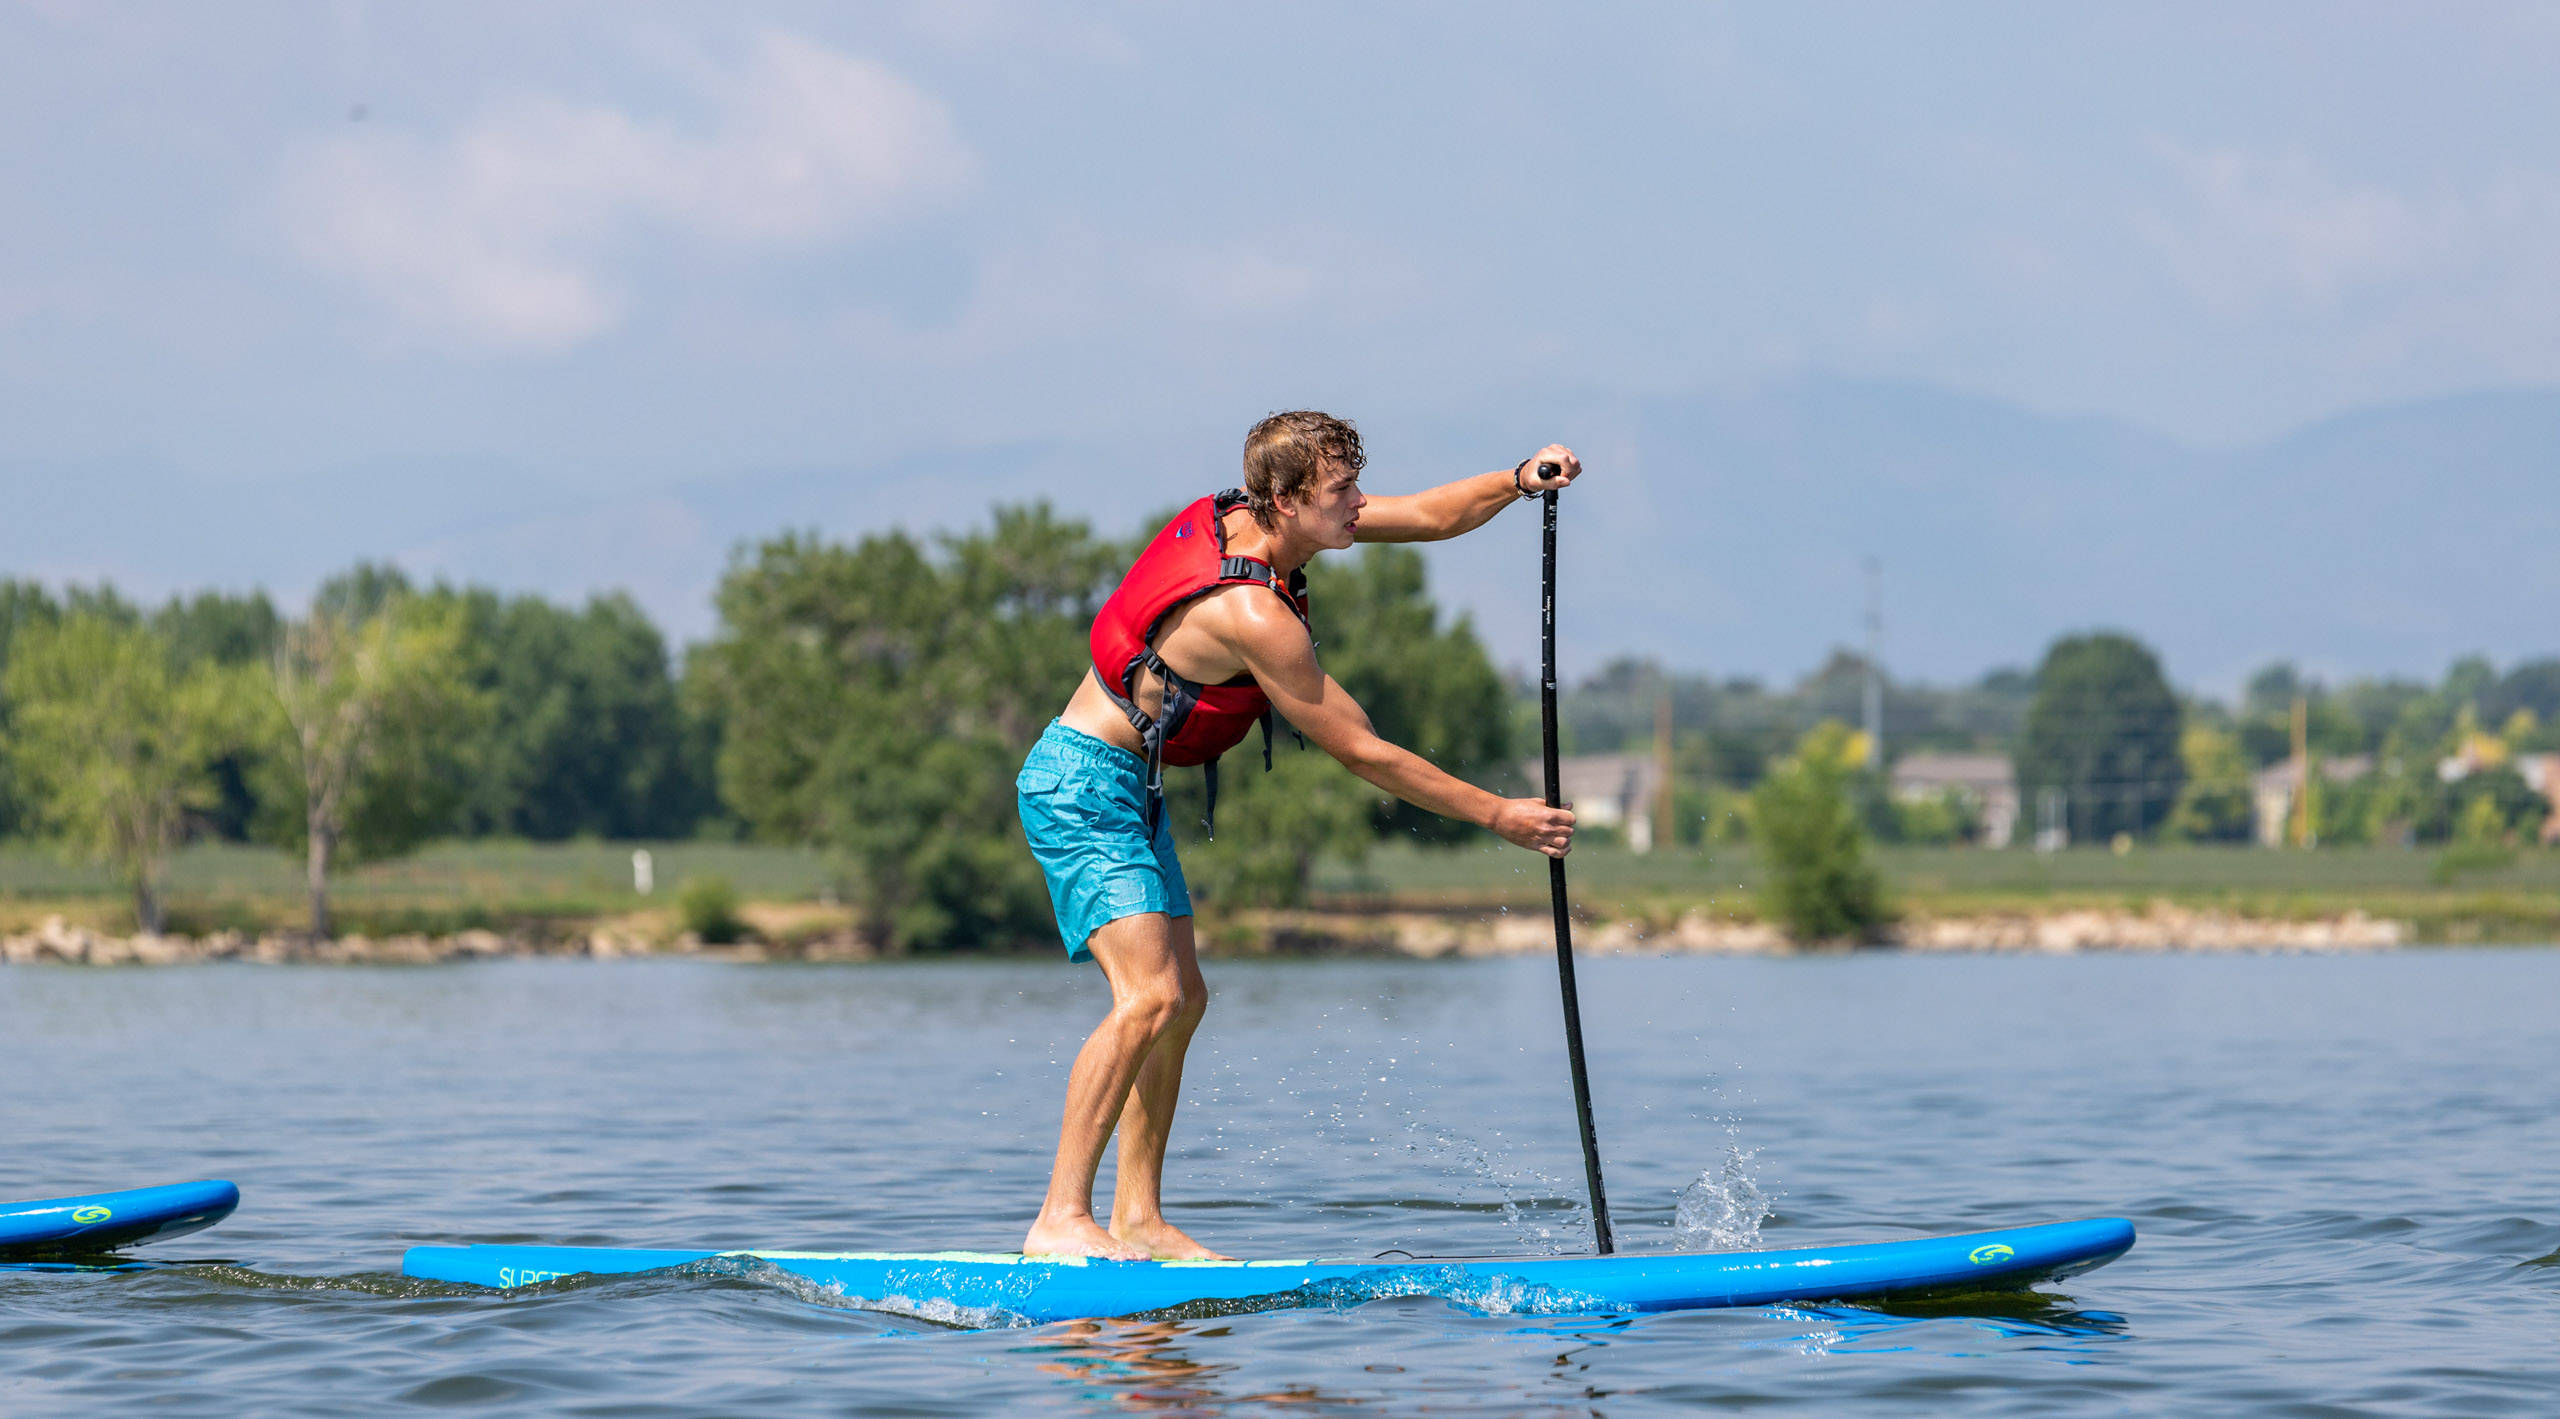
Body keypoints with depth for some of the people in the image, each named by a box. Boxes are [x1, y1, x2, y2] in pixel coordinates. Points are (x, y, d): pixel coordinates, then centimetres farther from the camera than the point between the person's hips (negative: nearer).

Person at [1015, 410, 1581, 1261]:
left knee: (1181, 998, 9)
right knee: (1149, 995, -20)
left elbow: (1427, 516, 6)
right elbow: (1361, 753, -19)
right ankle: (1061, 1219, -20)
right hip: (1084, 786, -10)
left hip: (1127, 792, 10)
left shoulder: (1246, 516, 0)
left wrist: (1521, 481, -13)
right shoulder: (1254, 617, -26)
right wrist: (1497, 816, -13)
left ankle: (1137, 1219, 10)